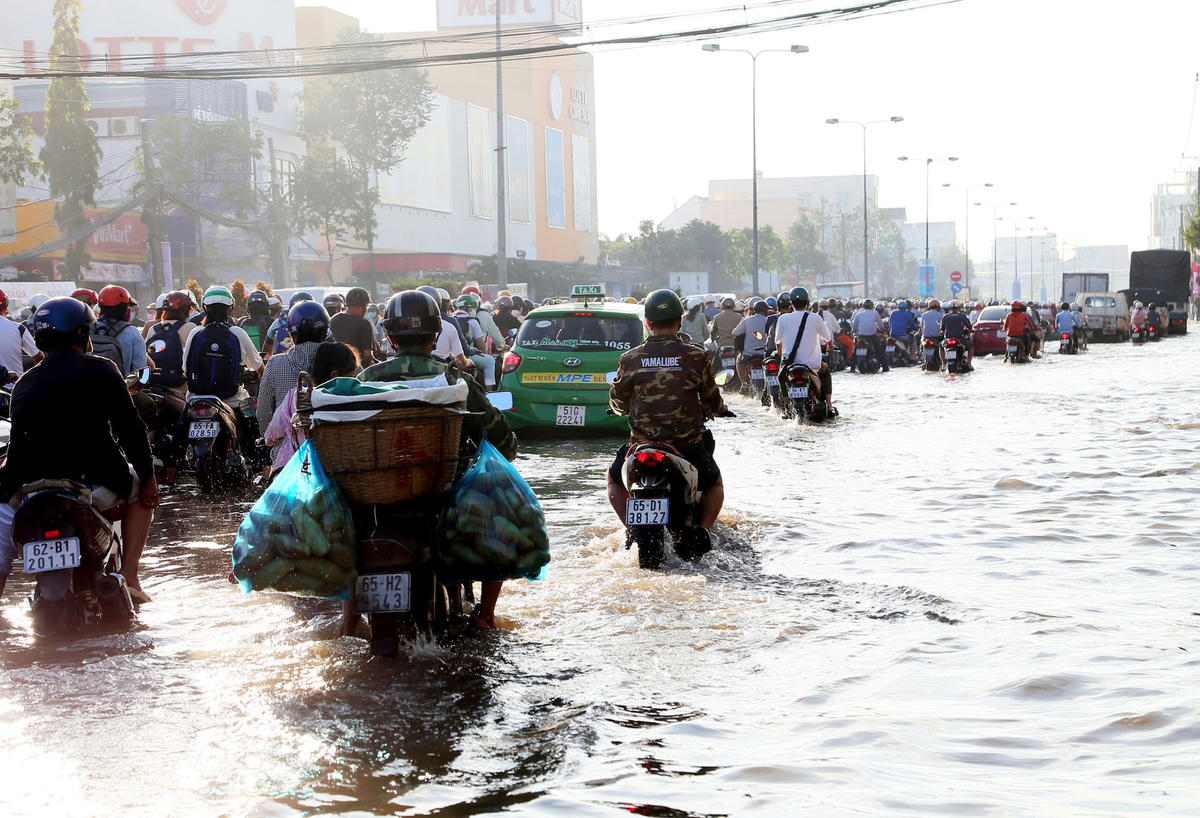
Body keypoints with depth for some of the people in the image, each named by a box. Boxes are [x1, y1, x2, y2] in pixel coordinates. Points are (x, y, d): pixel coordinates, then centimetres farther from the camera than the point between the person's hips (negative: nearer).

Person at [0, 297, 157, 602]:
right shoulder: (100, 371, 1)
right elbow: (130, 428, -3)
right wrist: (147, 477, 7)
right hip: (96, 484, -2)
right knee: (141, 490, 27)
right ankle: (129, 576, 12)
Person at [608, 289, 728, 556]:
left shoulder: (630, 359, -5)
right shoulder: (696, 357, -8)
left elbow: (617, 401, 8)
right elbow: (712, 401, 0)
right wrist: (718, 410, 25)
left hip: (642, 441, 1)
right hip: (689, 443, 0)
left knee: (614, 478, 29)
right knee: (715, 483, 27)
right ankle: (702, 529, 5)